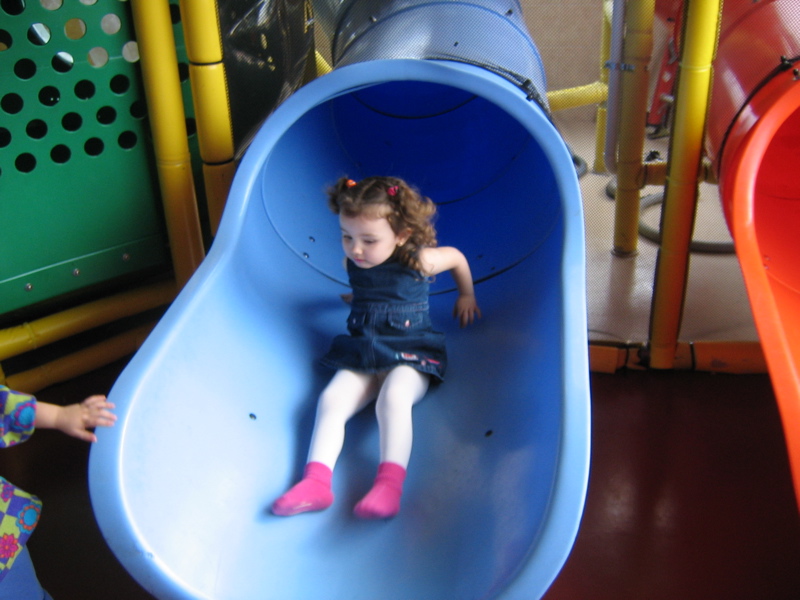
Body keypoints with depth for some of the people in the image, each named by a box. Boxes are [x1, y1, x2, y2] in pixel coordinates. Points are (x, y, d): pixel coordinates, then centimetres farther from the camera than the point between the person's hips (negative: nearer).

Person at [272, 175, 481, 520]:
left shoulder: (419, 262, -10)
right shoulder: (353, 261, 2)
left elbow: (458, 258, 12)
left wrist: (467, 296, 25)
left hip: (410, 356, -4)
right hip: (362, 356, 5)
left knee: (392, 398, -35)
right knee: (331, 400, -21)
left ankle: (389, 485, -40)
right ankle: (316, 482, -28)